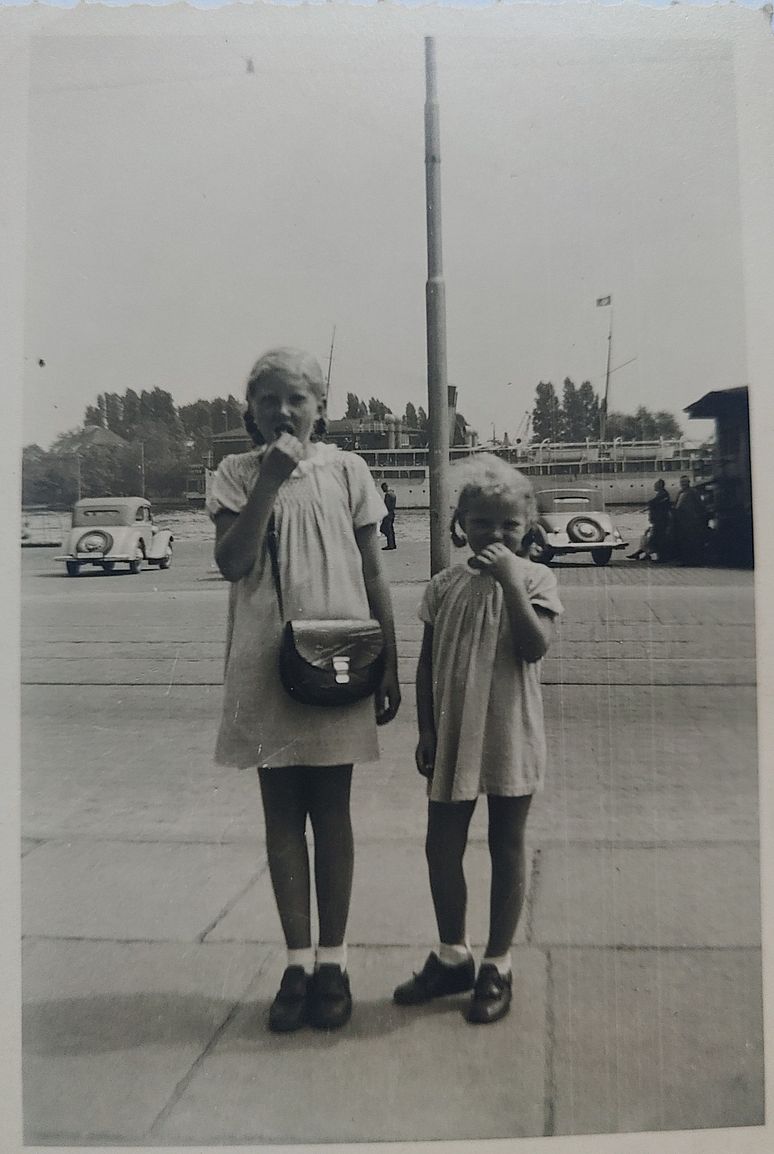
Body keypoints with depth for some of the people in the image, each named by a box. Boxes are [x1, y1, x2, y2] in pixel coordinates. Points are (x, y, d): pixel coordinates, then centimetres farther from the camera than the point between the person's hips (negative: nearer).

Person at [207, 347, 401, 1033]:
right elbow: (232, 562, -12)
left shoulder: (346, 471, 2)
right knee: (282, 814, 9)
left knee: (331, 812, 9)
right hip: (264, 667, 1)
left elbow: (373, 576, 4)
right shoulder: (237, 475, 3)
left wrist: (390, 667, 2)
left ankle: (332, 962, 23)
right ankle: (298, 962, 23)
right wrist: (270, 480, -16)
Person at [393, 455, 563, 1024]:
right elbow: (427, 664, 7)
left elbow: (535, 646, -20)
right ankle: (452, 956, 32)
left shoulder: (535, 579, -4)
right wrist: (425, 731, 4)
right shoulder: (445, 586, 3)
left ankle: (497, 965, 27)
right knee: (442, 848, 10)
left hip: (511, 737, -3)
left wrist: (509, 580, -24)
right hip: (453, 737, 3)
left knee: (507, 848, 10)